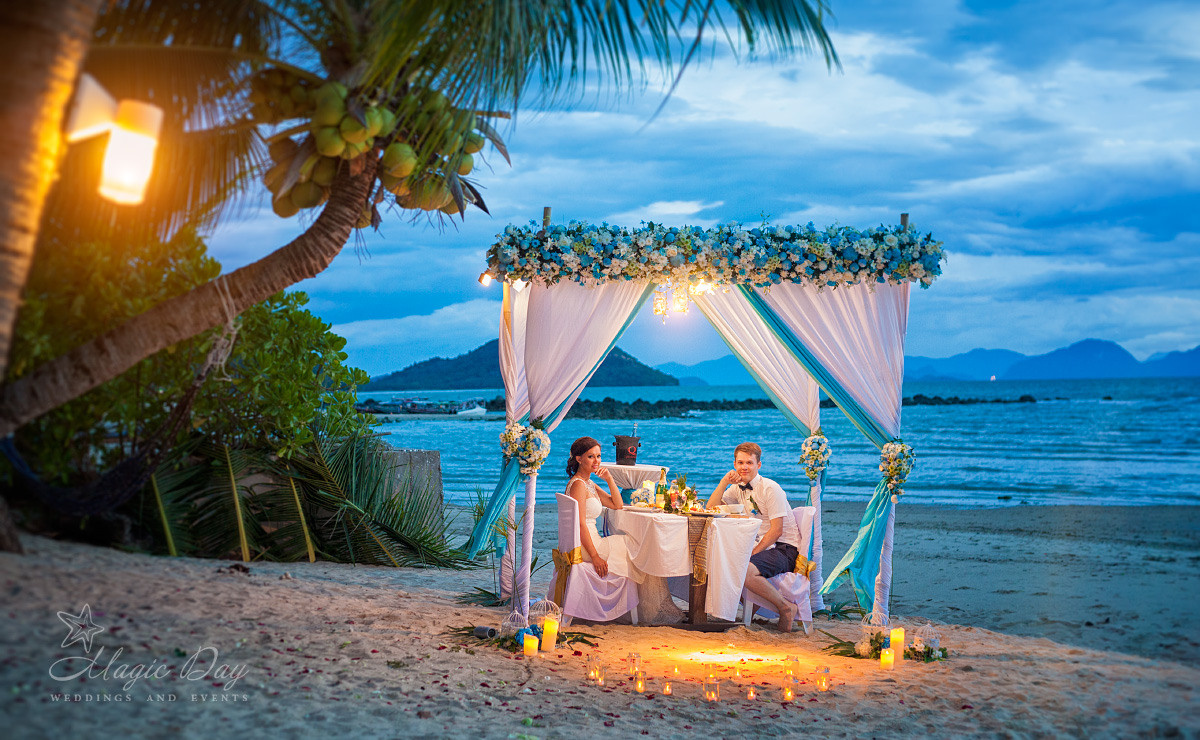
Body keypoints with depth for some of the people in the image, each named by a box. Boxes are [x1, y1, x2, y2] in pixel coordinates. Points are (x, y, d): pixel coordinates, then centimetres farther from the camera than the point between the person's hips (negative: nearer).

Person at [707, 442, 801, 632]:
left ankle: (786, 607, -13)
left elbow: (776, 531, -18)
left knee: (744, 570, -32)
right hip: (762, 547, 8)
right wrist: (724, 482, -8)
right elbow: (711, 508, 1)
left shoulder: (770, 488, -13)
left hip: (784, 549, -8)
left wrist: (752, 553, -22)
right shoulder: (738, 488, 9)